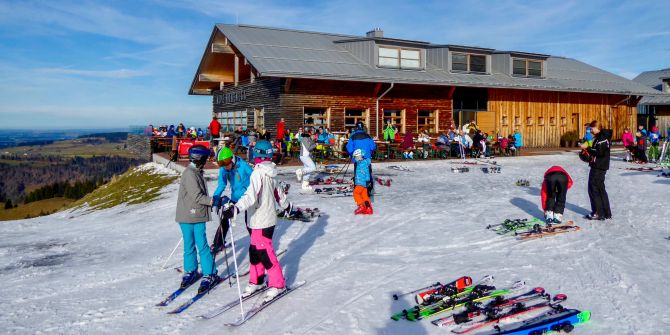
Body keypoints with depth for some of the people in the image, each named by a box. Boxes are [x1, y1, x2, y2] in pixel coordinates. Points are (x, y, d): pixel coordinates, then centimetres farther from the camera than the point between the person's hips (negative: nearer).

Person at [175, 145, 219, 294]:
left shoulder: (196, 173, 10)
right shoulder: (190, 174, -16)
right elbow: (197, 197, -20)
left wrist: (214, 201, 11)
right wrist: (215, 201, -18)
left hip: (198, 216, 6)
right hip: (187, 217, -6)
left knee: (202, 246, 3)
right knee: (189, 246, 9)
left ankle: (210, 275, 6)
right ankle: (190, 272, 26)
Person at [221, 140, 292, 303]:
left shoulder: (258, 173, -19)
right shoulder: (270, 173, 8)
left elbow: (251, 196, -32)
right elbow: (279, 193, 21)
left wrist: (235, 208, -41)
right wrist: (286, 206, 38)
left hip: (261, 221, -9)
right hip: (267, 218, 9)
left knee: (264, 252, -1)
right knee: (255, 250, 17)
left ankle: (277, 284, 9)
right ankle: (256, 281, 28)